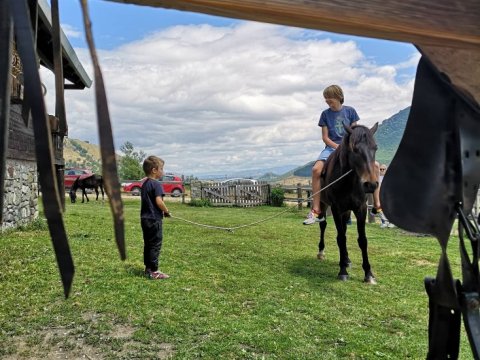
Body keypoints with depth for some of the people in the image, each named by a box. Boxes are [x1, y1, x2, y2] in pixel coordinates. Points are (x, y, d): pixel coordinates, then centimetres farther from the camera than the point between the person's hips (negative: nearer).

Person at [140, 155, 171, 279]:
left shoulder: (145, 184, 13)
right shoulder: (156, 184, -15)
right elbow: (159, 201, -23)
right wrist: (166, 211, -7)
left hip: (145, 219, 9)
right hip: (154, 219, -9)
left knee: (148, 244, 15)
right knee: (155, 245, -2)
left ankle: (148, 268, 23)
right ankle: (154, 271, 2)